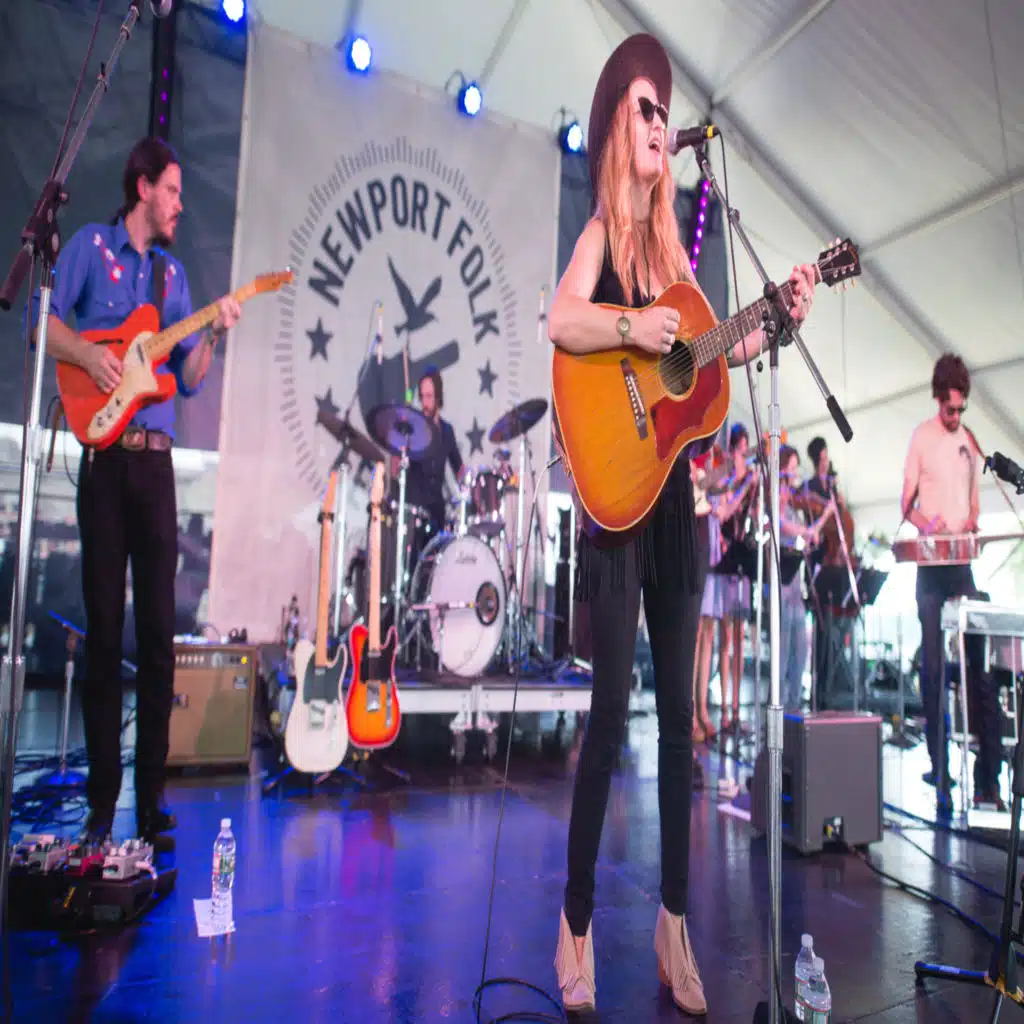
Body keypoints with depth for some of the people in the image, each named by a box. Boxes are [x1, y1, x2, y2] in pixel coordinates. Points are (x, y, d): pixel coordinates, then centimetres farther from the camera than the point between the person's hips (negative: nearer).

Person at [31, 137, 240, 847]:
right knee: (105, 628, 0)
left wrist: (213, 335, 0)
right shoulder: (90, 245, 9)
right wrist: (87, 354, -16)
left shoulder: (172, 272, 20)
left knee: (159, 632, 1)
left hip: (157, 462, 4)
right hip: (105, 457, -4)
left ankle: (151, 800, 10)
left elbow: (190, 380, 15)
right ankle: (102, 801, 11)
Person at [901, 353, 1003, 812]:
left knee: (977, 663, 2)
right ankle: (938, 767, 8)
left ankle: (988, 776, 8)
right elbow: (906, 504, -1)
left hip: (963, 561, 4)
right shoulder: (922, 436, 0)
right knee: (933, 662, 0)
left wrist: (972, 522, -2)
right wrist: (927, 524, -21)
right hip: (930, 561, -4)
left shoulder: (969, 439, 14)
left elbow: (974, 499, 19)